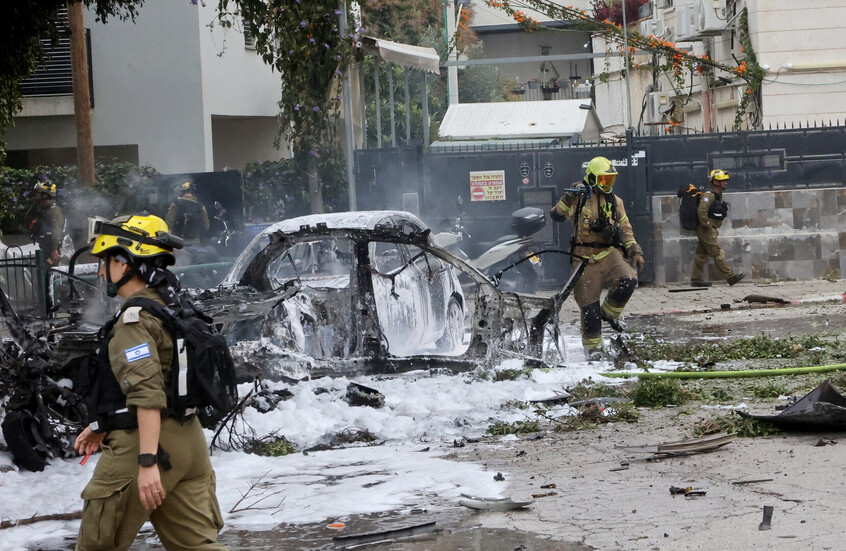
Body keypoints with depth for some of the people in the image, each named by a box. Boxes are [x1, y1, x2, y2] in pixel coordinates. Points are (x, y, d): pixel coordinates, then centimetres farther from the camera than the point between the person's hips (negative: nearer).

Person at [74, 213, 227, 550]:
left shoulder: (135, 318, -15)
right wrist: (103, 426, 32)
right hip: (187, 442, 9)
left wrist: (147, 462, -28)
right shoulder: (171, 310, 16)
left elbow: (148, 394, -24)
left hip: (144, 445, -9)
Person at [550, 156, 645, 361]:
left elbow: (625, 229, 19)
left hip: (610, 253, 3)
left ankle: (609, 312, 4)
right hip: (586, 257, -3)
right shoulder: (579, 198, -2)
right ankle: (592, 346, 14)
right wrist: (569, 198, -21)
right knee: (589, 305, -3)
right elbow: (556, 215, -5)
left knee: (628, 280, -24)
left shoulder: (615, 202, 13)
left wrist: (635, 251, 8)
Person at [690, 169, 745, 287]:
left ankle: (696, 279, 14)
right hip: (706, 231, -10)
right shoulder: (709, 196, -16)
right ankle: (731, 277, -7)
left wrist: (715, 228, 21)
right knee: (717, 254, -7)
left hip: (710, 230, 10)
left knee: (701, 254, 11)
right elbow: (701, 211, -26)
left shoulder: (718, 196, 16)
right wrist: (708, 227, -22)